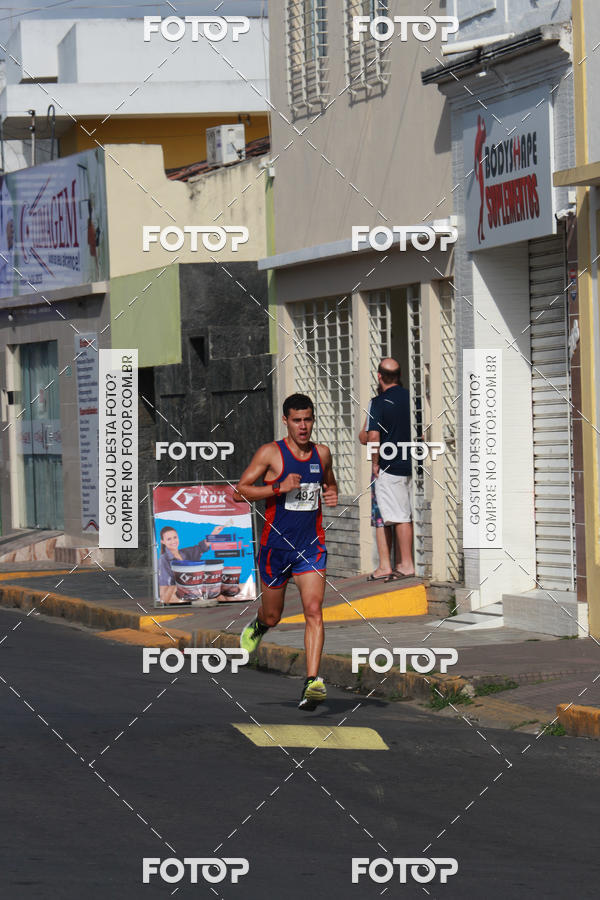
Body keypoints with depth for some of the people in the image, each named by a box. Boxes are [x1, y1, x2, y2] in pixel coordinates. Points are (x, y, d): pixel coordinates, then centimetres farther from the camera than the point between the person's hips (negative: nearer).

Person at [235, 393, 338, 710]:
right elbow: (239, 491, -10)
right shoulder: (270, 453, -7)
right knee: (272, 616, 13)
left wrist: (332, 494, 3)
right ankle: (258, 626, 51)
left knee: (314, 611, -16)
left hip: (311, 546, 2)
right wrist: (279, 487, -21)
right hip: (276, 544, -2)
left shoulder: (322, 453, 6)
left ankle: (312, 683, -20)